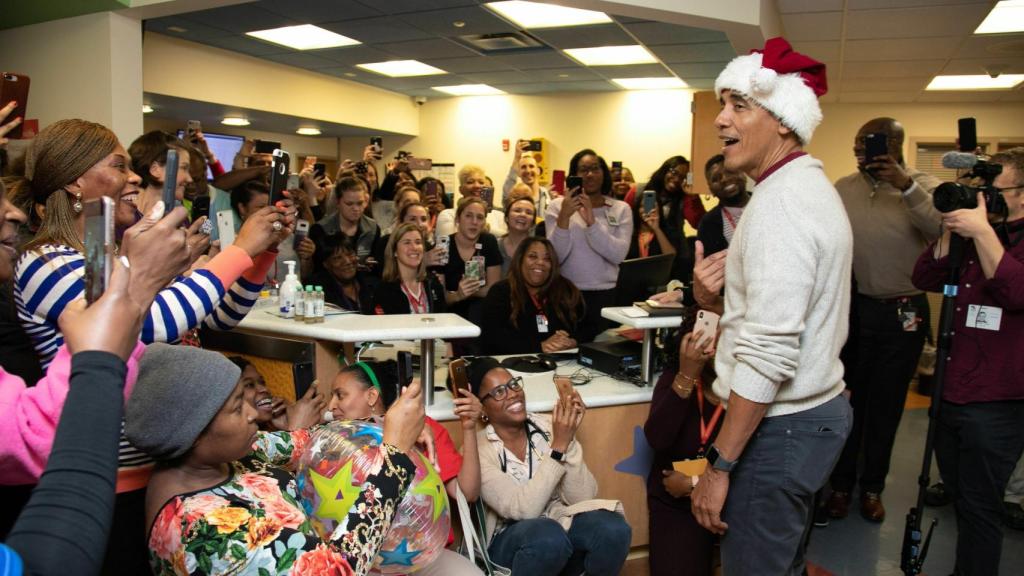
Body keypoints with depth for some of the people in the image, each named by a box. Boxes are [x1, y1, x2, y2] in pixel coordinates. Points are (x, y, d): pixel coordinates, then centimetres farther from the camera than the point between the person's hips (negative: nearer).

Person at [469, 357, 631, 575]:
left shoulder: (546, 426, -3)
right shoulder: (478, 449, -12)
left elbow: (581, 497, -10)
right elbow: (523, 509, -23)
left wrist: (569, 439, -22)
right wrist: (559, 446, -26)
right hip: (509, 541, -3)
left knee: (613, 529, -26)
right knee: (549, 535, -36)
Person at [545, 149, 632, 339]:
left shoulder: (621, 209, 4)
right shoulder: (558, 206, 2)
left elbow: (618, 255, -11)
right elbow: (555, 257, -8)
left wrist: (591, 221, -20)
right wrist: (564, 217, -19)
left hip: (608, 295, 1)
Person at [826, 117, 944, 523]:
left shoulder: (925, 186, -4)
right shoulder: (843, 189, 3)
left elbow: (943, 227, -23)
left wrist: (904, 183, -31)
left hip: (903, 313, -1)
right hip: (851, 307, 1)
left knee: (886, 406, 12)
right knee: (846, 401, 8)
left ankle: (872, 488, 28)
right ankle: (841, 485, 23)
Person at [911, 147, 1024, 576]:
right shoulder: (972, 235, 11)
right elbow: (925, 278, 3)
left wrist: (982, 231, -26)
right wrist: (951, 230, -7)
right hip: (950, 393, 7)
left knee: (979, 508, 5)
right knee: (959, 499, 21)